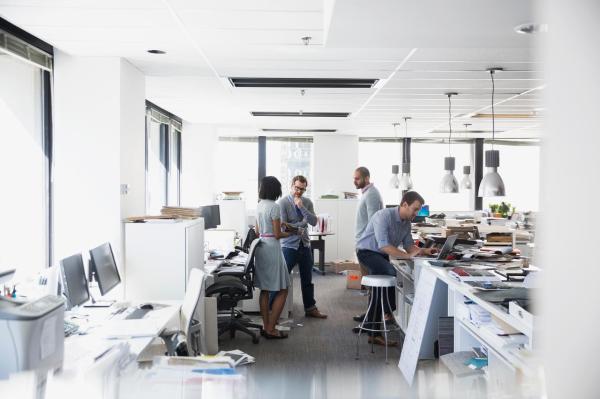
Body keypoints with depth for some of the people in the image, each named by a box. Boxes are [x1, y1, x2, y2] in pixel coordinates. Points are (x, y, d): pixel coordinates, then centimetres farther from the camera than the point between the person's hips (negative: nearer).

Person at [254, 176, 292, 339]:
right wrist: (289, 233, 4)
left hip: (260, 247, 9)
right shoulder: (274, 207, -15)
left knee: (265, 290, 13)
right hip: (272, 248, -8)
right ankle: (271, 329, 0)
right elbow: (277, 234, -15)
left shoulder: (259, 206, 10)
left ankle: (266, 327, 18)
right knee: (282, 291, 0)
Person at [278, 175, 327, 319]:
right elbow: (282, 225, -15)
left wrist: (301, 207, -15)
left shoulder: (307, 202, 6)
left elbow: (314, 222, -7)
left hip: (305, 245, 5)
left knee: (307, 280, 15)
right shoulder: (283, 202, -8)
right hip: (289, 246, -5)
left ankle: (310, 308, 29)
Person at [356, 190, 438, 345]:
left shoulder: (407, 222, 0)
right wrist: (408, 256, -37)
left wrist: (424, 251, -13)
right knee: (393, 273, -29)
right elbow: (384, 246, -34)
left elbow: (408, 245, 6)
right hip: (367, 252, -9)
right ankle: (390, 312, -9)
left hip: (382, 256, 9)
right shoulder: (383, 216, -26)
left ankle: (374, 334, 19)